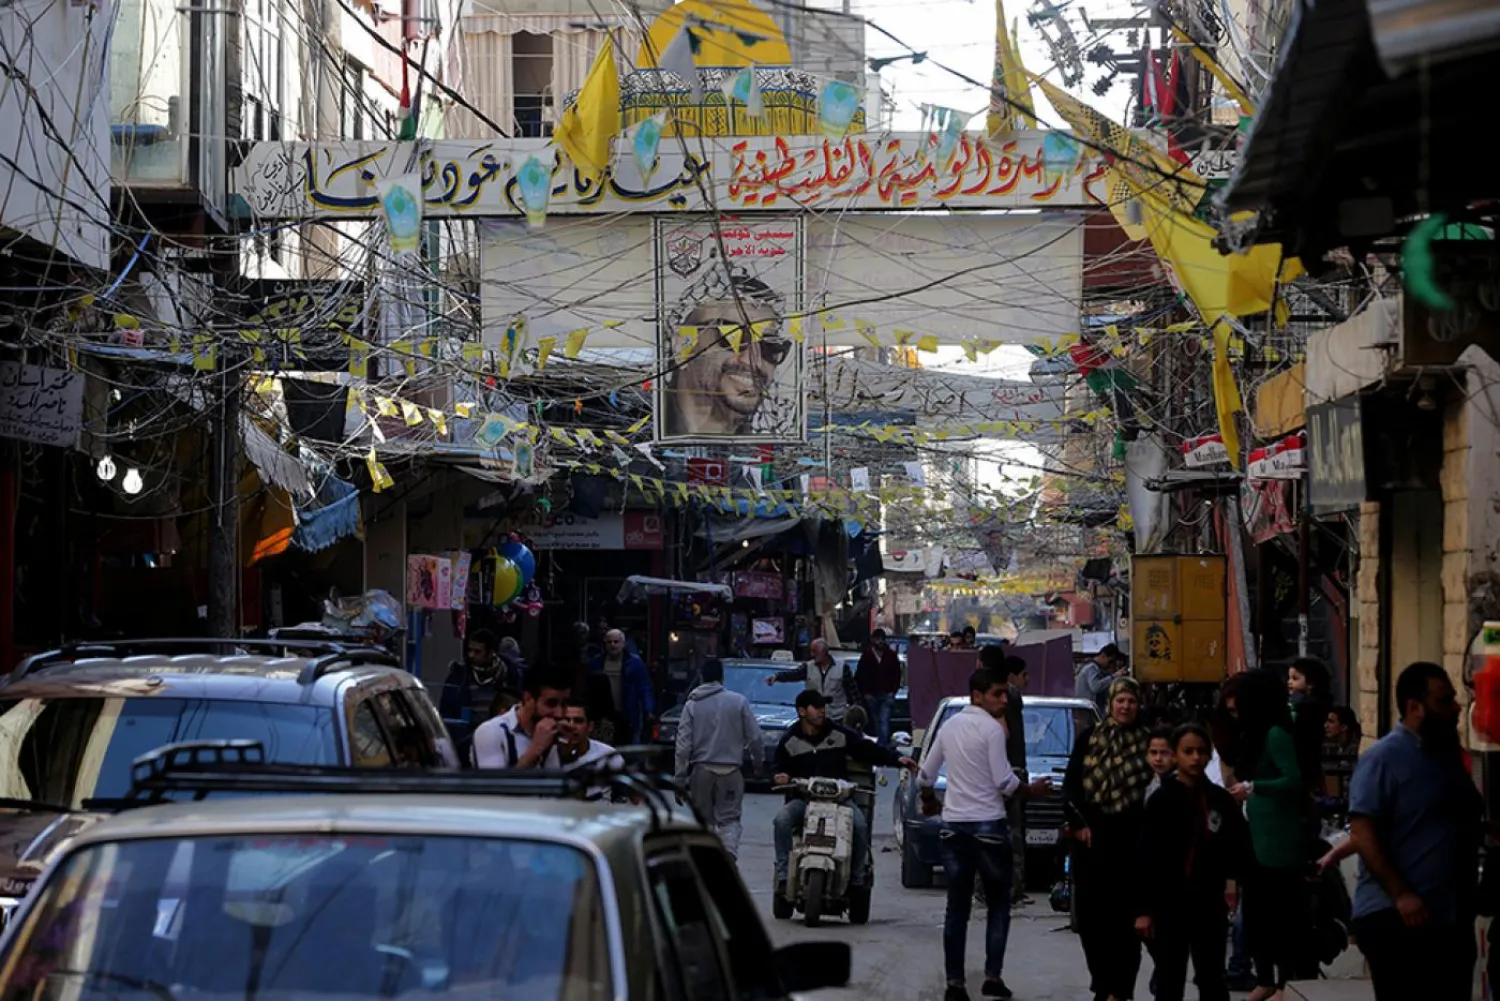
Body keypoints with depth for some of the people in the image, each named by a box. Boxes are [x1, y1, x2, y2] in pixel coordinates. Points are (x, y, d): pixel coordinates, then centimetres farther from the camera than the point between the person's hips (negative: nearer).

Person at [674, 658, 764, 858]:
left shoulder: (692, 705, 1)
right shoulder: (739, 701, -1)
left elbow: (683, 745, -2)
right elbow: (755, 737, 0)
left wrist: (680, 778, 1)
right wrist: (758, 761, 17)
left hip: (701, 770, 1)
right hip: (731, 770, -1)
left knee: (704, 819, 14)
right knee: (729, 819, 4)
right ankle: (729, 853, -21)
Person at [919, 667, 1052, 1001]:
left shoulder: (950, 725, 10)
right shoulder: (991, 728, -11)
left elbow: (925, 775, 16)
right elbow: (1004, 782, -14)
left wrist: (930, 802, 34)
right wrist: (1032, 790, 3)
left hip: (953, 825, 5)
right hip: (987, 825, -5)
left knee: (957, 907, 6)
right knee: (998, 904, 6)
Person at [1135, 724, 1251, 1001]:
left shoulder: (1220, 799, 3)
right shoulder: (1161, 801, -5)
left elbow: (1240, 847, 7)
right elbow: (1147, 859, -6)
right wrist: (1143, 909, -10)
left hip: (1209, 903, 3)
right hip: (1169, 904, -3)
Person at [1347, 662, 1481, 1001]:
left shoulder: (1449, 755, 14)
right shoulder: (1384, 758, -10)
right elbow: (1362, 833, -17)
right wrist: (1401, 895, -23)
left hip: (1452, 916, 8)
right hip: (1397, 919, -8)